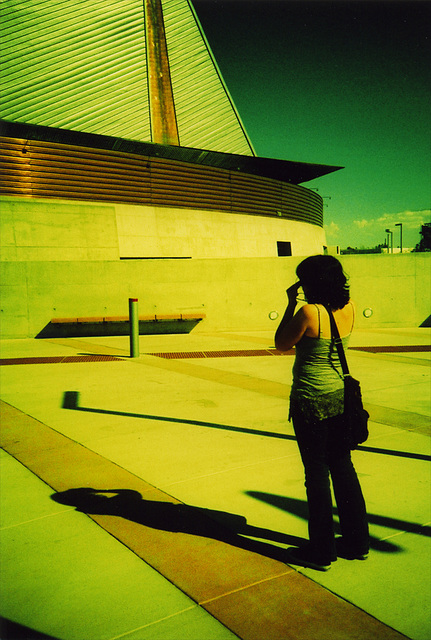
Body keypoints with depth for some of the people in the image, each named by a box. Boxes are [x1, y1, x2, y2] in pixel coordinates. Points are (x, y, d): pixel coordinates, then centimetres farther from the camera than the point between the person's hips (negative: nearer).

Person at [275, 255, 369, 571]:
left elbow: (281, 344, -7)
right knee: (343, 467, 18)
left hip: (311, 400, -7)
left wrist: (291, 304, -4)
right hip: (342, 395, 7)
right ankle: (357, 542, 31)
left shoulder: (309, 312, -20)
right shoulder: (349, 308, -2)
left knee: (317, 473, 5)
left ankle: (321, 551, 19)